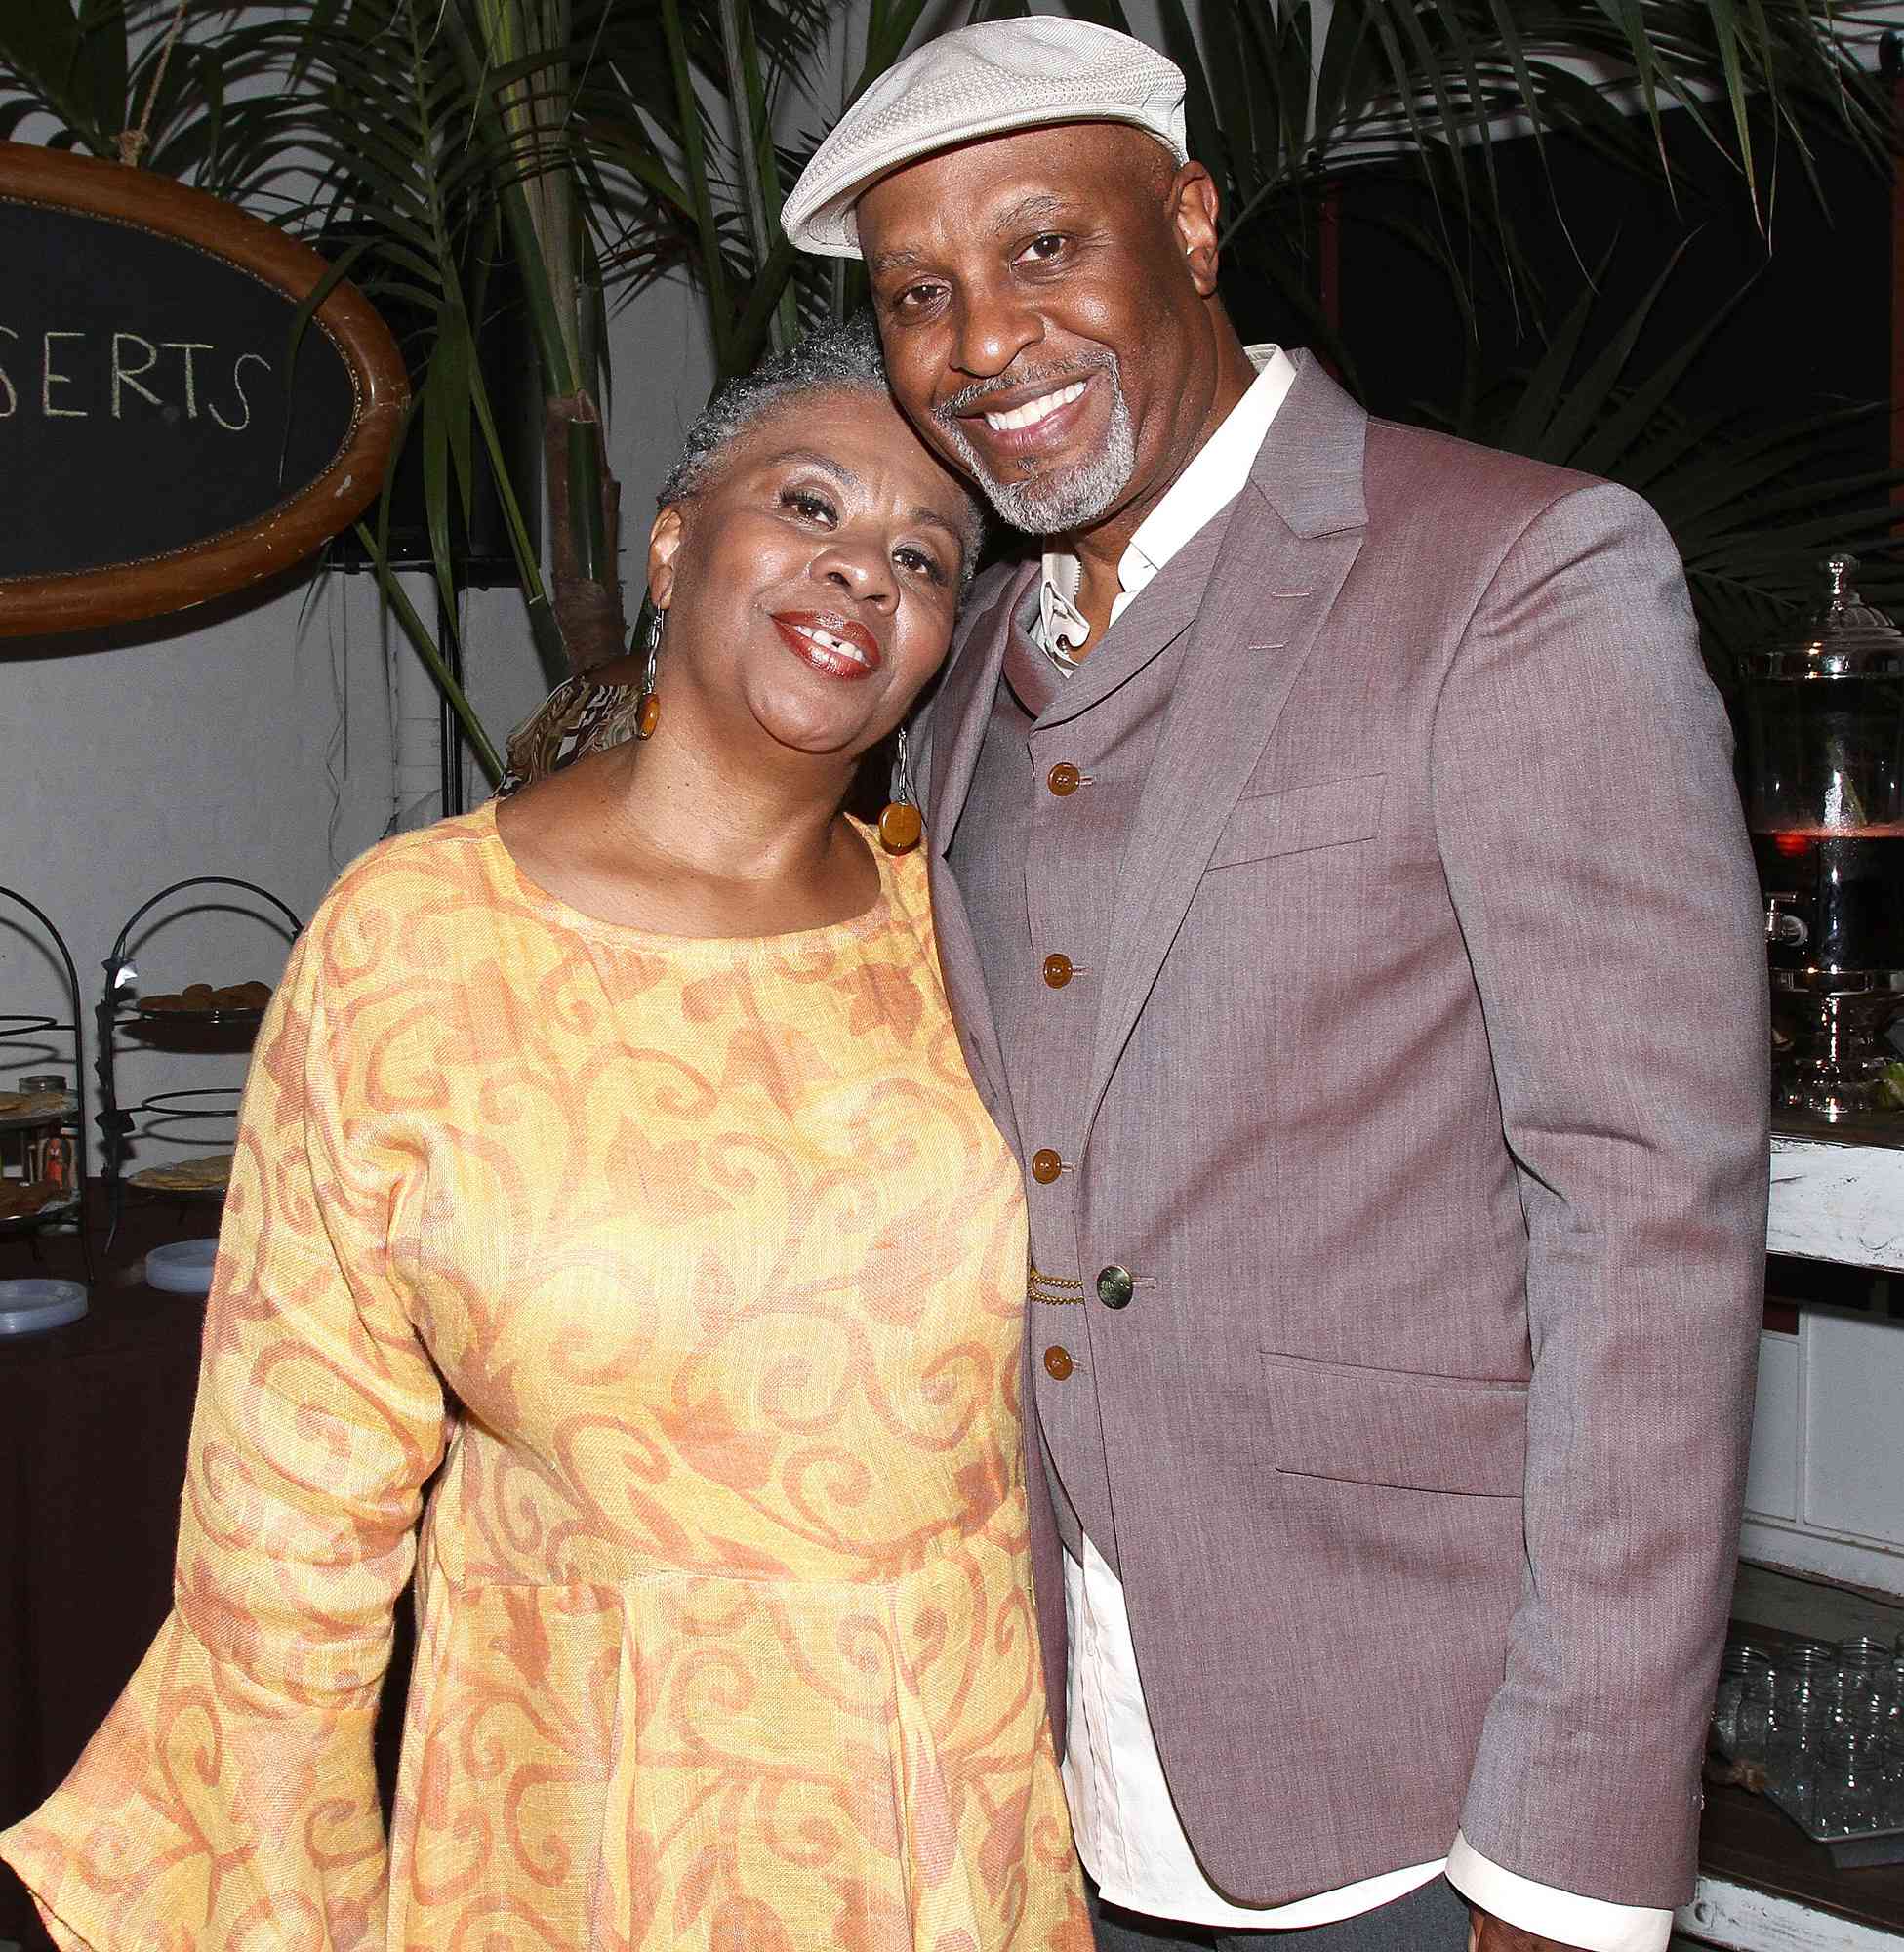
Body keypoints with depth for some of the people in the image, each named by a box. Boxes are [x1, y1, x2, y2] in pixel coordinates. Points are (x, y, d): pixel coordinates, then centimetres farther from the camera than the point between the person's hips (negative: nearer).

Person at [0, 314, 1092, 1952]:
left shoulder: (947, 929, -4)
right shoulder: (406, 946, -12)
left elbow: (1055, 1362, 7)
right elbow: (297, 1504, -7)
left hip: (987, 1781, 3)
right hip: (601, 1805, -2)